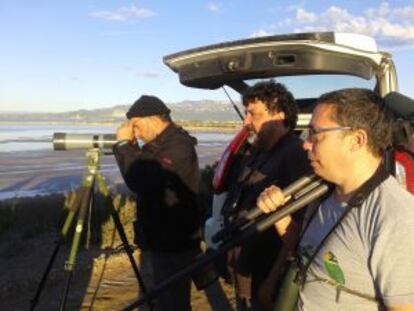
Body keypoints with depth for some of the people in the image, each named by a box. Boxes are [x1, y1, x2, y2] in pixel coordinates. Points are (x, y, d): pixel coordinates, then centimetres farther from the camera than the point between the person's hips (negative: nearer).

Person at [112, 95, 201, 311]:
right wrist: (129, 147, -1)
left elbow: (140, 182, -33)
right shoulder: (160, 145, 8)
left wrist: (124, 144, -20)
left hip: (175, 245, -10)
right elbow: (143, 179, 14)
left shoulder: (178, 148, -24)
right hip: (163, 241, 10)